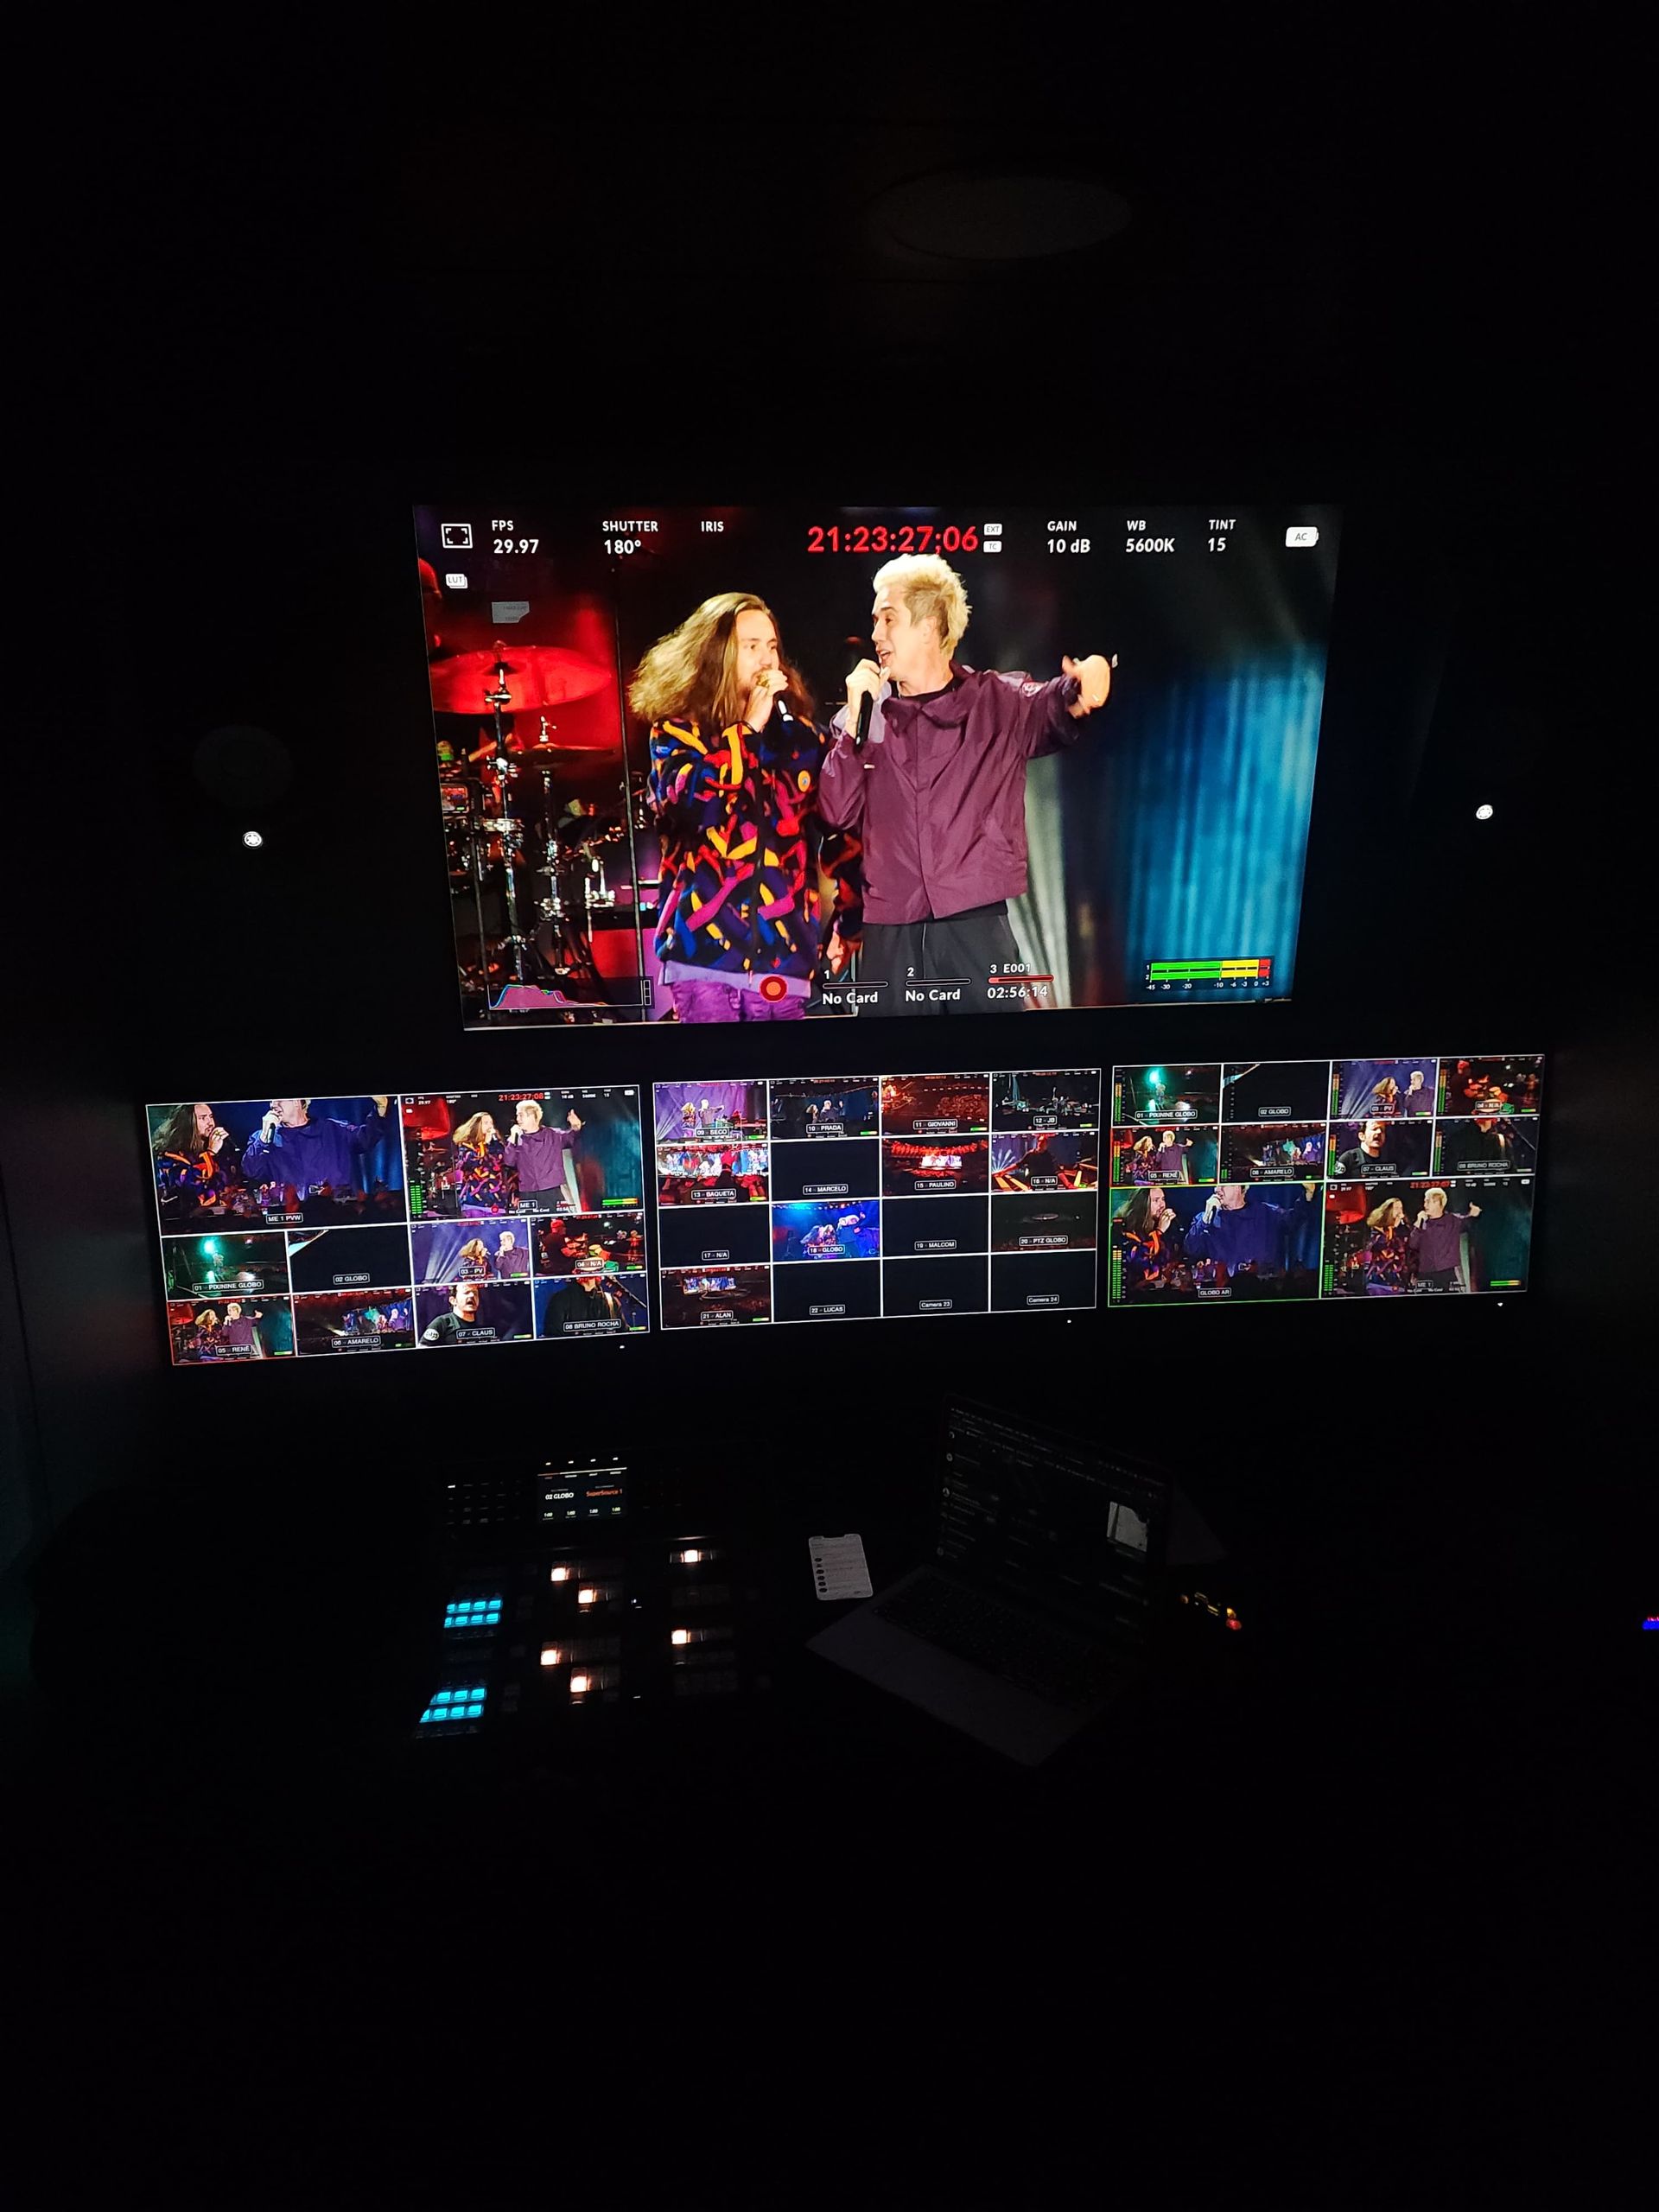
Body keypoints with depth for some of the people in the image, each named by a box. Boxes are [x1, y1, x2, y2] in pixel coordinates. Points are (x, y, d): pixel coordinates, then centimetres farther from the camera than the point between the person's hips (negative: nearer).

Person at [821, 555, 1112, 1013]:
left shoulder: (999, 701, 7)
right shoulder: (864, 717, 11)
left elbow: (1053, 711, -12)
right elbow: (838, 813, 1)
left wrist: (1082, 684, -34)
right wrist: (855, 718, -4)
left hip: (977, 928, -1)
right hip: (890, 937, 2)